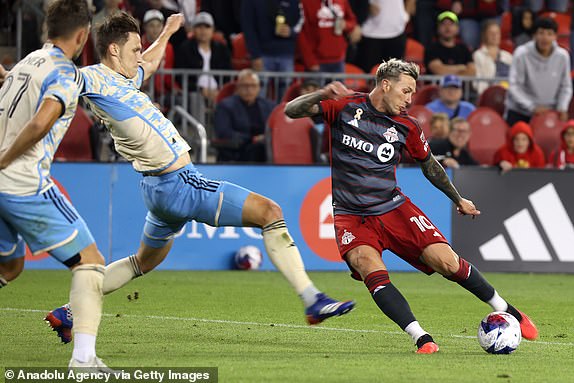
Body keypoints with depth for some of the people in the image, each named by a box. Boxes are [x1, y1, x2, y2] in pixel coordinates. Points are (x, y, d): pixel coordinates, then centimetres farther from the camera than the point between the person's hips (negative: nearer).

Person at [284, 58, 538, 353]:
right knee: (370, 267, -31)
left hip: (394, 207, 2)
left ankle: (506, 310, 11)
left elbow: (429, 165, 21)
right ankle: (421, 339, -33)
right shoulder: (344, 107, -4)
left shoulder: (407, 127, 4)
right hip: (351, 215, -2)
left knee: (446, 262, -11)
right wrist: (322, 95, -29)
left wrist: (458, 200, 29)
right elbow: (291, 111, -10)